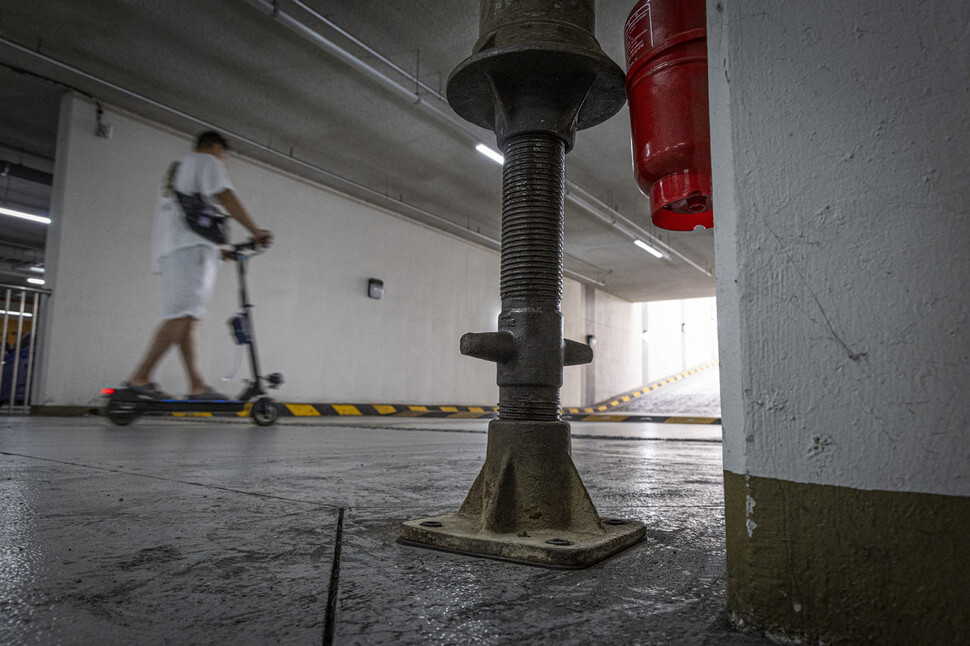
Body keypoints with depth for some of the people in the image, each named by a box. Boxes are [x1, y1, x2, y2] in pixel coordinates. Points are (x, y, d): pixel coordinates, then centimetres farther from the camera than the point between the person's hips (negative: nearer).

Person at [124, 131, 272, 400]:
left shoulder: (177, 168, 33)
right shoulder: (207, 161, 7)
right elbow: (226, 198, -7)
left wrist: (218, 248, 31)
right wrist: (256, 232, -7)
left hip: (170, 250, 9)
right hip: (192, 247, -9)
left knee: (189, 317, 2)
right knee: (183, 315, -16)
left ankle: (197, 385, -3)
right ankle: (140, 378, -20)